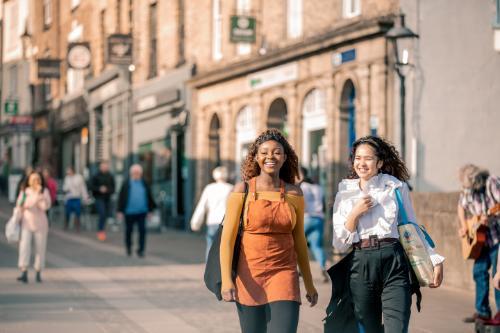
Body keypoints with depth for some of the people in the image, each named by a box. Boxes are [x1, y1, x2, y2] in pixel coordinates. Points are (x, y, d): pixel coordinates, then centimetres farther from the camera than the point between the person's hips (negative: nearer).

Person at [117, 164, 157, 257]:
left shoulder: (144, 184, 8)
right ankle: (128, 248, 32)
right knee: (129, 231, 11)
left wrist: (150, 210, 12)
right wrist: (120, 211, -3)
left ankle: (141, 250, -1)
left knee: (142, 230, -8)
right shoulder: (126, 184, 2)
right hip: (129, 213, -1)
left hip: (142, 212, 1)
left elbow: (149, 197, 14)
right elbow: (121, 198, 1)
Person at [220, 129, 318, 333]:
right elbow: (227, 237, -6)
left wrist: (309, 283, 16)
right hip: (249, 275, -1)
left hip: (284, 273, 1)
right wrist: (226, 280, -16)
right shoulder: (242, 190, -2)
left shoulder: (294, 193, 5)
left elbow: (299, 239, 13)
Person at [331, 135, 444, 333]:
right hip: (360, 266, 2)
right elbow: (339, 244, 7)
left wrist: (434, 259, 9)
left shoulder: (396, 187, 7)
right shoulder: (345, 194, 11)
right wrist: (355, 213, -5)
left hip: (394, 264, -2)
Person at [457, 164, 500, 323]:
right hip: (482, 237, 7)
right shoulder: (467, 189, 4)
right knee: (479, 271, 6)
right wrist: (463, 226, 8)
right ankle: (482, 311, 14)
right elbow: (461, 206, 21)